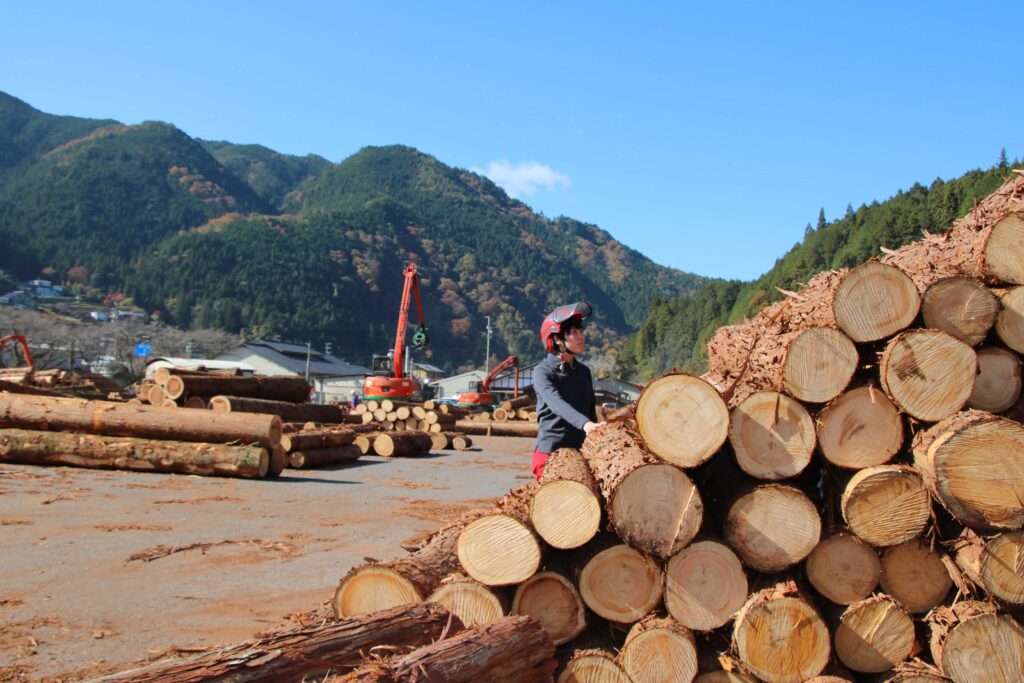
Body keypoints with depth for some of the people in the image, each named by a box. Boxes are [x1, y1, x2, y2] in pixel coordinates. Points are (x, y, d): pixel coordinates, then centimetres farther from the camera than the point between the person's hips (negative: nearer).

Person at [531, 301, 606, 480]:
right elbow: (556, 403, -25)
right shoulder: (543, 372, -7)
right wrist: (584, 424, -41)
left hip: (580, 451, 6)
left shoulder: (584, 371, 13)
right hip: (550, 450, -6)